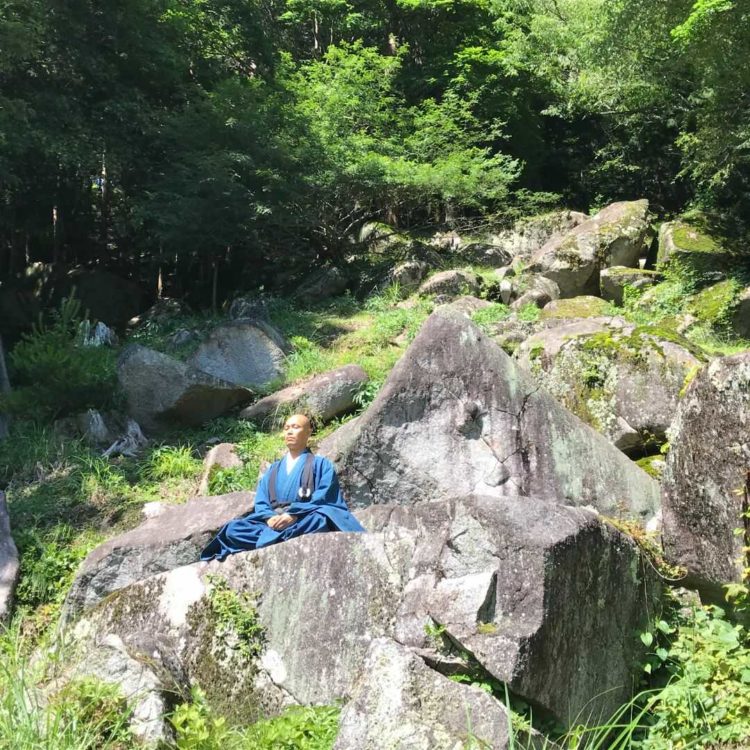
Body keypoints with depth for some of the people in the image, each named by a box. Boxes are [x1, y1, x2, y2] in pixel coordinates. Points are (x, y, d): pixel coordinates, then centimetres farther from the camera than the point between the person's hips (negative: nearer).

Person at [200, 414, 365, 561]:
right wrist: (270, 518, -10)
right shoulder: (273, 469, 26)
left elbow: (323, 498, -3)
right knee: (233, 529, -24)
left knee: (320, 520, -39)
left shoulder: (321, 464, 13)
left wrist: (294, 515, -19)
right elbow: (260, 502, 14)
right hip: (273, 522, 4)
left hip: (306, 522, -4)